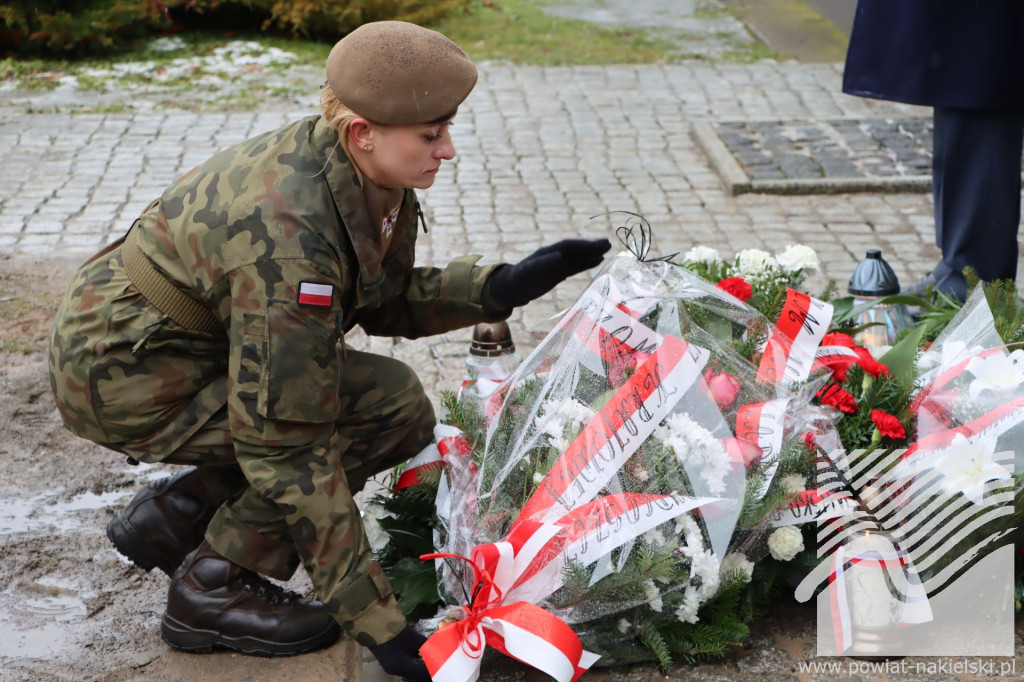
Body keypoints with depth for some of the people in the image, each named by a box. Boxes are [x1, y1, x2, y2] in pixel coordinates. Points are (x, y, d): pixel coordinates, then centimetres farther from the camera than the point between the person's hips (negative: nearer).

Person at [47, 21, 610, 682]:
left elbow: (385, 300, 8)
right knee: (392, 405, -18)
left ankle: (172, 515, 13)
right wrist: (377, 622, -28)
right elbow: (284, 447, -31)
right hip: (120, 376, -9)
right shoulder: (289, 233, -34)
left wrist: (502, 287, -9)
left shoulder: (363, 176, -9)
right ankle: (213, 590, -7)